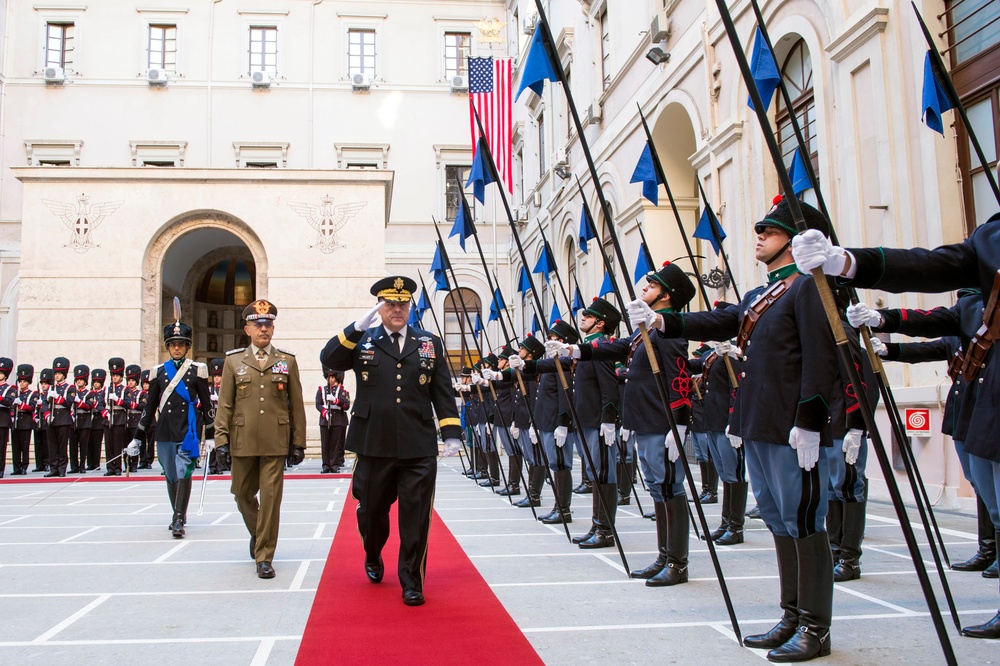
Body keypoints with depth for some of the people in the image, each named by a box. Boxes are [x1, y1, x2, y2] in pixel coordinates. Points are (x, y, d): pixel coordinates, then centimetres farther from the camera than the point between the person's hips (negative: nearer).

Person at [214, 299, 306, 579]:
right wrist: (222, 441, -2)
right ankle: (257, 533, 42)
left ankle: (264, 557, 8)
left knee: (271, 498, -3)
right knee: (243, 494, 14)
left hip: (275, 443, -1)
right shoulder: (233, 361, 6)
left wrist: (298, 443, 3)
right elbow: (224, 405, 5)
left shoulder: (287, 361, 5)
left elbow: (296, 405, 6)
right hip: (243, 442, 2)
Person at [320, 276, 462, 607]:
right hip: (374, 446, 0)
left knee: (416, 517, 1)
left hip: (419, 449, 0)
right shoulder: (362, 341, 6)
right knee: (372, 511, 16)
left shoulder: (430, 343, 8)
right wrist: (358, 328, -18)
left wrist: (451, 433, -1)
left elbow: (443, 392, 6)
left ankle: (411, 582, 16)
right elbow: (328, 360, -10)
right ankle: (373, 559, 45)